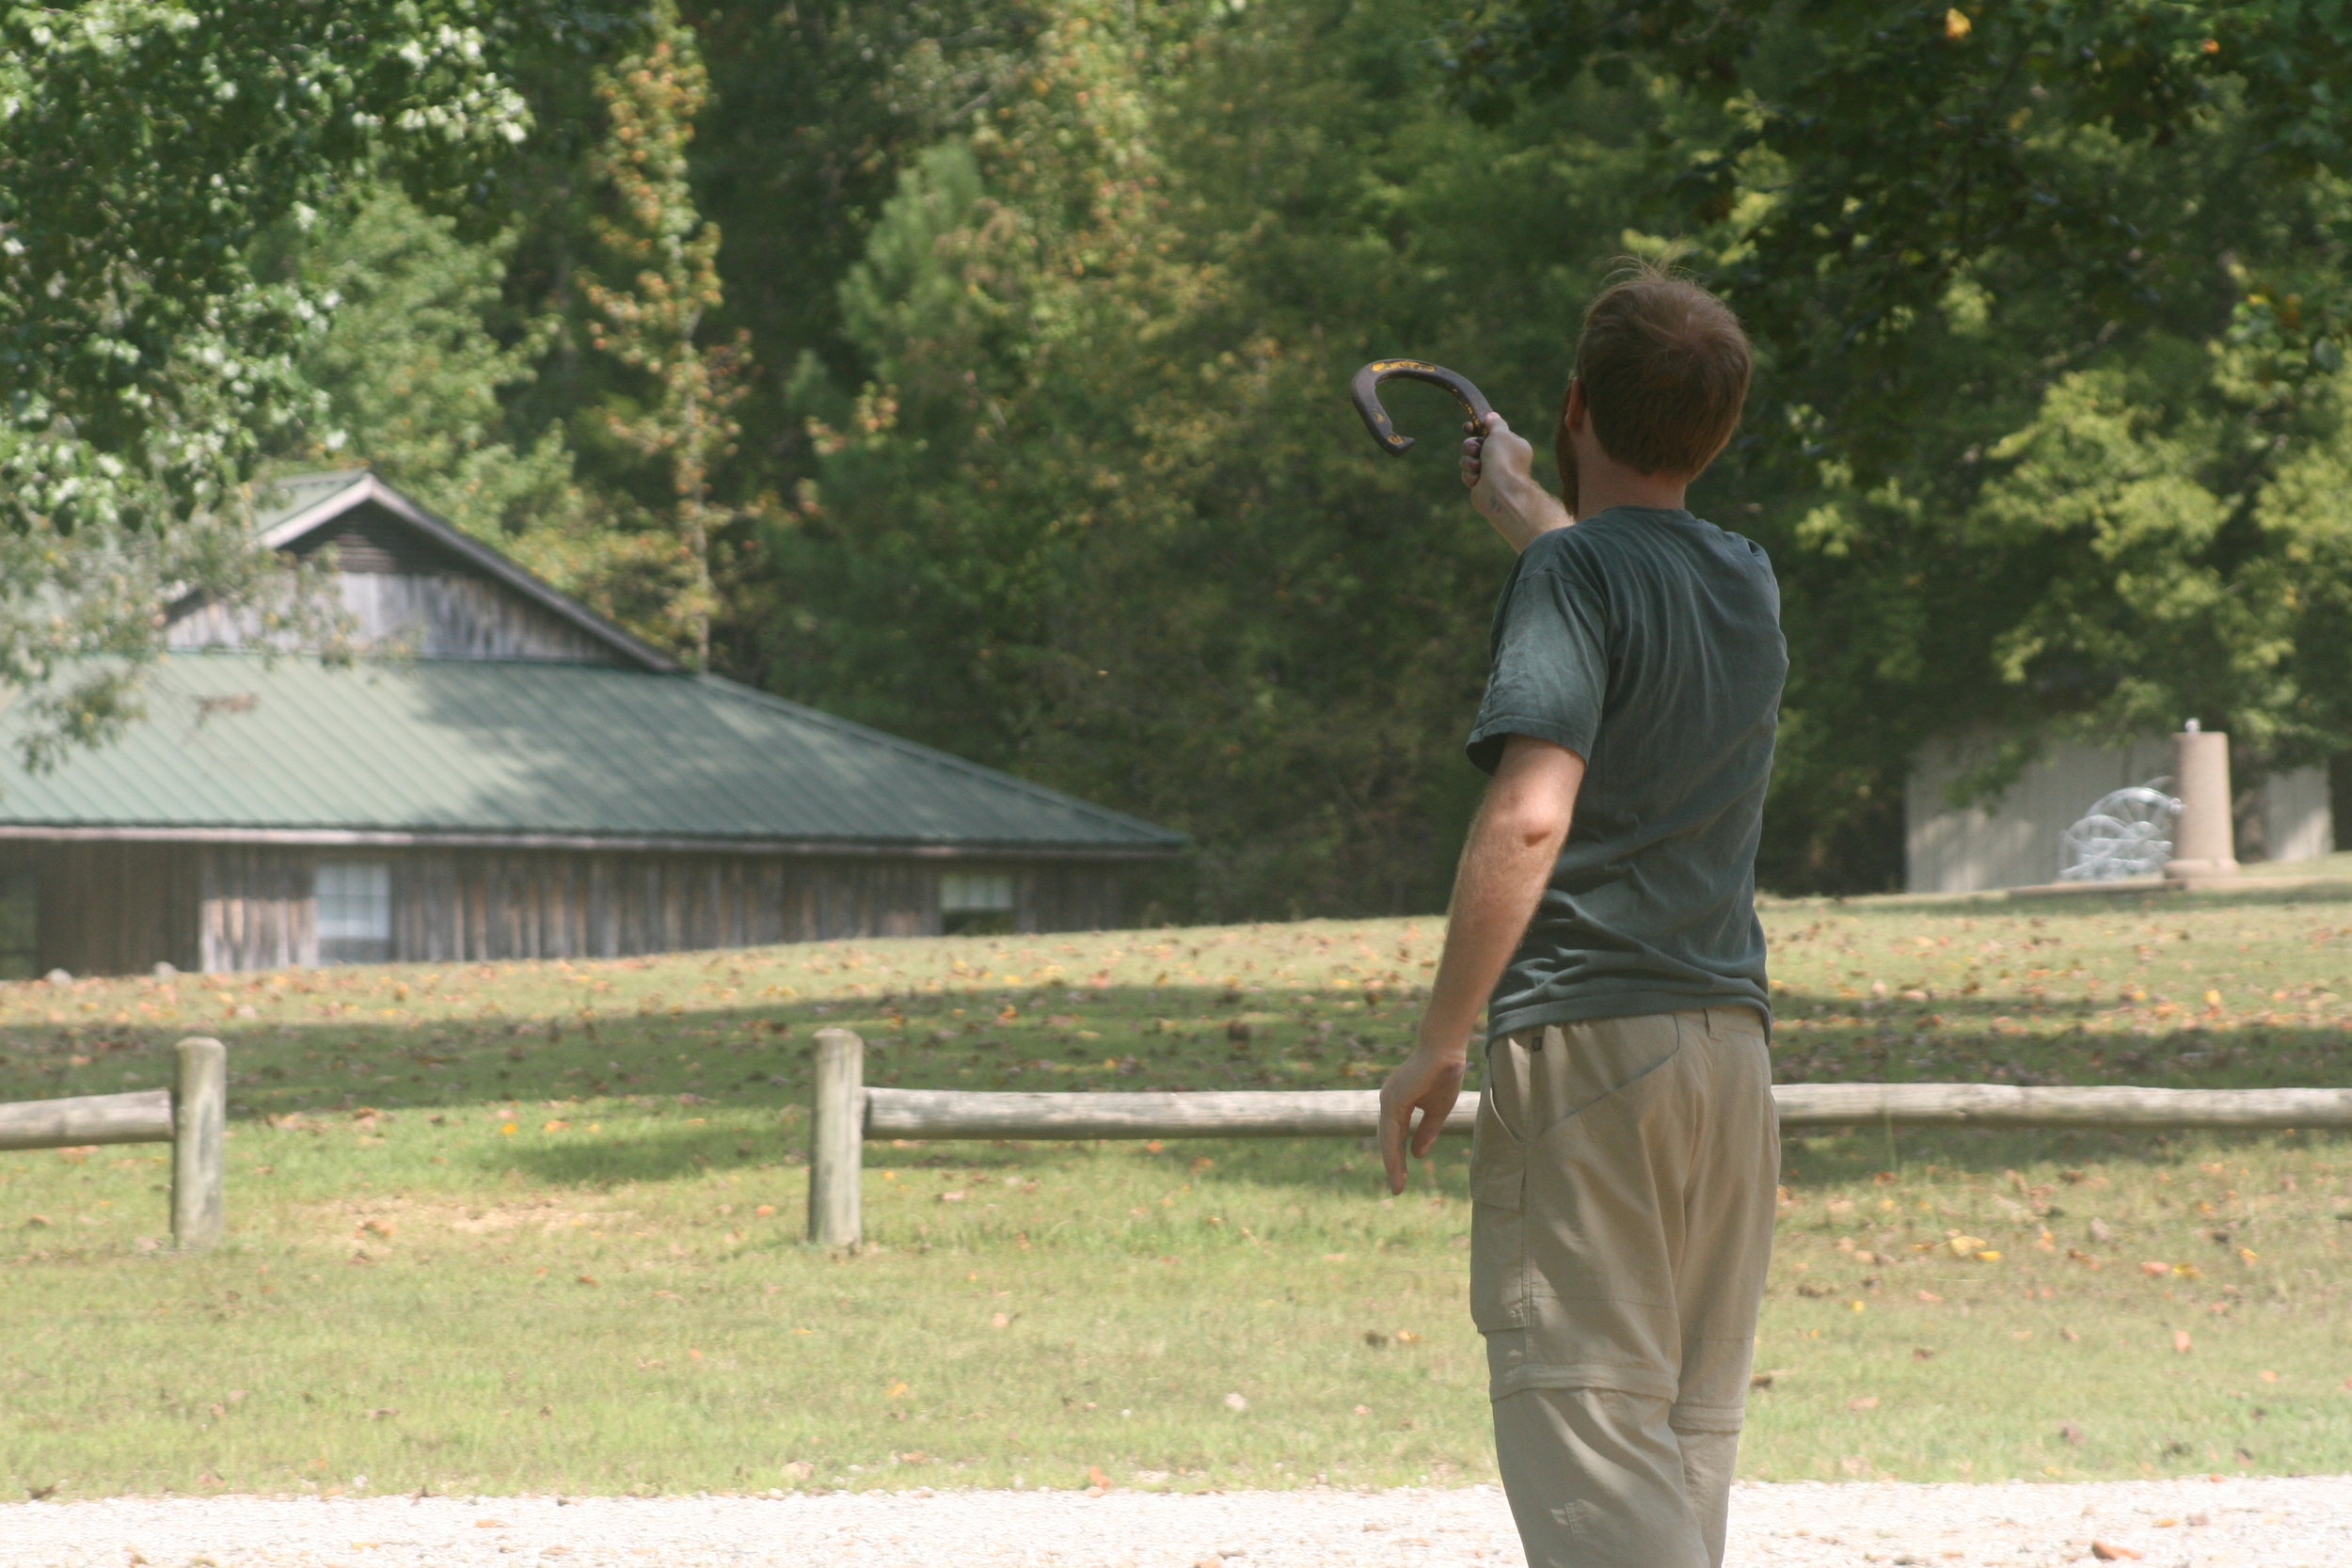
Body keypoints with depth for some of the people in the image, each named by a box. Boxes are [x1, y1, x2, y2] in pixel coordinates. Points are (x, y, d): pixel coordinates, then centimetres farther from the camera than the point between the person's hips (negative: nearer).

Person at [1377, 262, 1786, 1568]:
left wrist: (1439, 1044, -16)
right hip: (1731, 1046, 7)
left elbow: (1531, 815, -20)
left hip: (1583, 1039, -7)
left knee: (1588, 1424, -10)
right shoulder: (1749, 583, 15)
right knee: (1688, 1436, 10)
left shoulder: (1576, 570, -8)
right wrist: (1519, 506, 57)